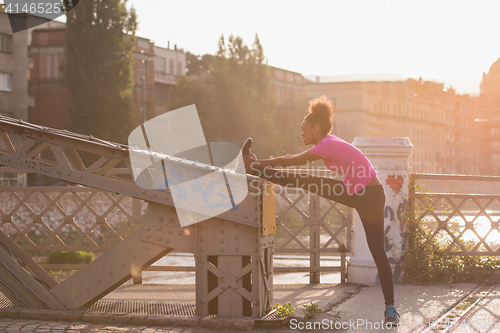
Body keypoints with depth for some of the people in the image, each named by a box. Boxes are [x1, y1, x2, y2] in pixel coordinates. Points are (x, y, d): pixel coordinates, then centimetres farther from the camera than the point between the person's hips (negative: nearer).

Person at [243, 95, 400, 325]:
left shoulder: (329, 145, -23)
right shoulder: (328, 143, 4)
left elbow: (291, 161, -16)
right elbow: (295, 160, 16)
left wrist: (258, 164, -7)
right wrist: (258, 165, 18)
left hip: (370, 197, -9)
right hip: (353, 192, 9)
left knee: (378, 251, -7)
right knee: (304, 181, 6)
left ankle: (390, 308, -2)